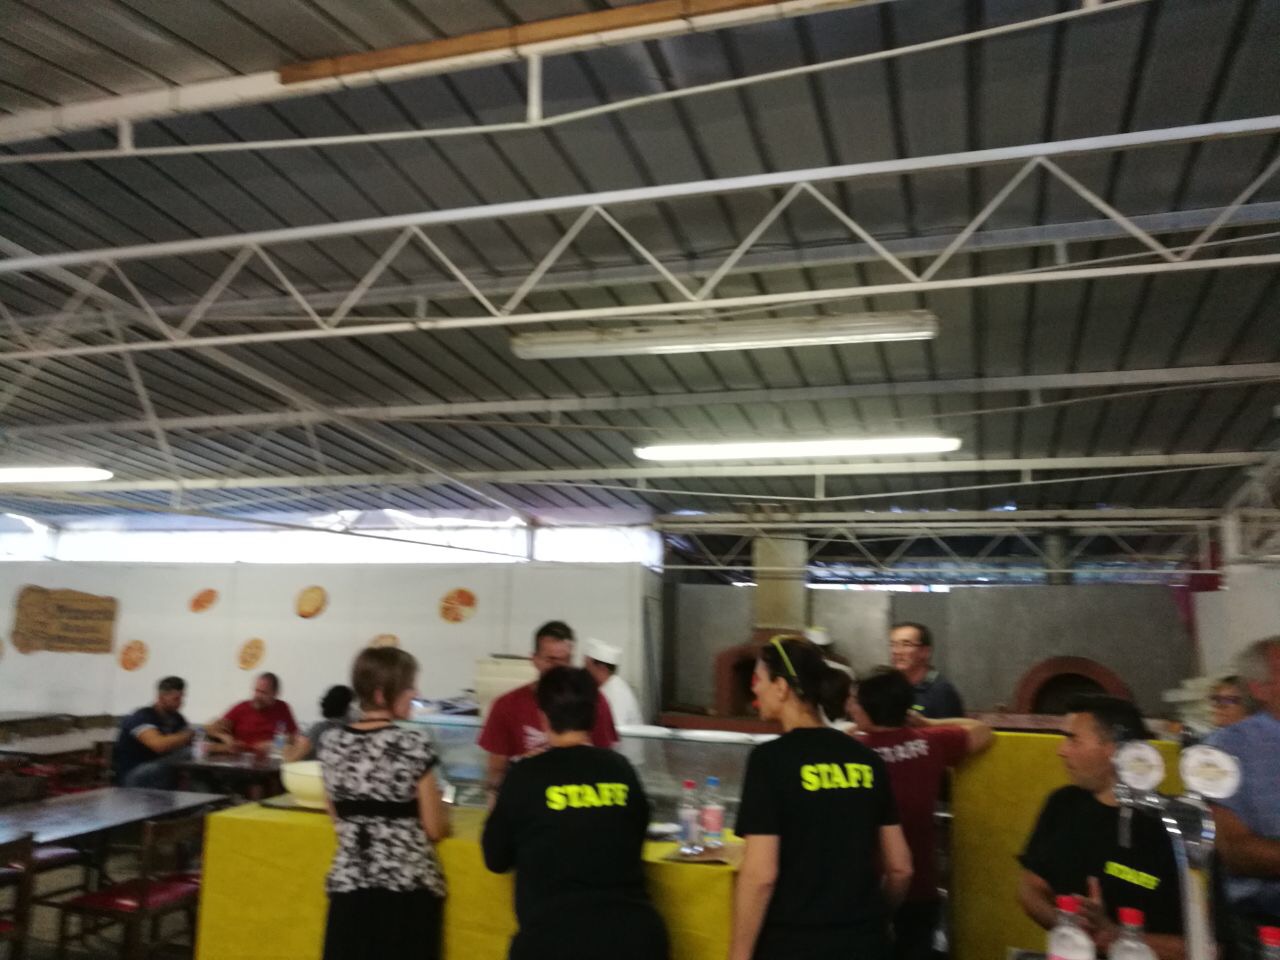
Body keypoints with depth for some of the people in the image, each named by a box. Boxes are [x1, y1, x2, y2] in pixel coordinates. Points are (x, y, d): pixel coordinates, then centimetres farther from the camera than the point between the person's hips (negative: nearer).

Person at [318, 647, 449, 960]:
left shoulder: (331, 741, 1)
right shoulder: (413, 745, -14)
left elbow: (337, 817, 13)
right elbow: (436, 829, -8)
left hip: (349, 883, 5)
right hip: (408, 888, -4)